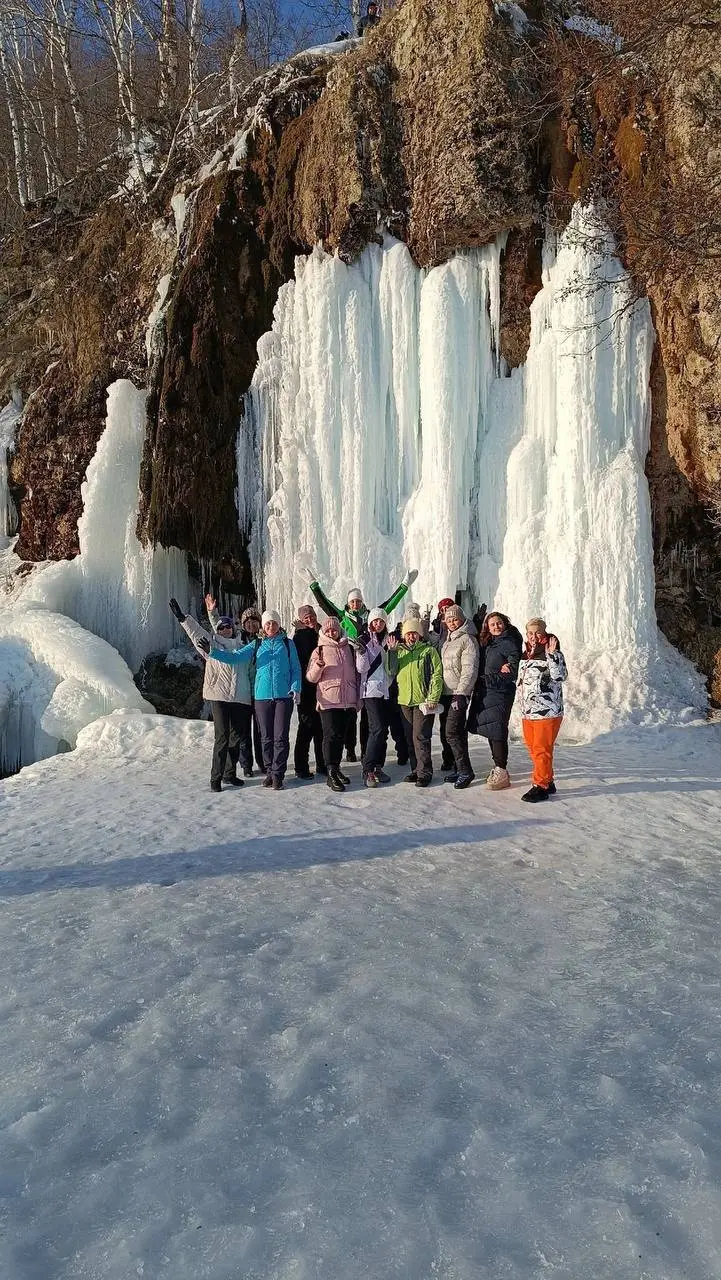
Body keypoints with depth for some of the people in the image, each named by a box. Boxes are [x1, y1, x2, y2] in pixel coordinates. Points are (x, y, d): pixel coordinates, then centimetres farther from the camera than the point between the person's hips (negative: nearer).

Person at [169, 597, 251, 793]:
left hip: (240, 697, 4)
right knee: (222, 737, -9)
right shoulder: (212, 642, 9)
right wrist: (183, 618, -15)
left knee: (237, 736, 10)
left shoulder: (240, 645, 19)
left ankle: (230, 773, 23)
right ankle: (216, 778, -3)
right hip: (219, 696, -4)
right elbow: (197, 632, -4)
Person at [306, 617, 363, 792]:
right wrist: (318, 666, -22)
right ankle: (331, 773, -6)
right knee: (331, 735, -8)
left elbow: (357, 673, 17)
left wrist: (358, 698, 13)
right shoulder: (319, 651, 2)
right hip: (328, 700, -4)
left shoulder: (349, 648, 11)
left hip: (347, 700, 4)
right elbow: (311, 678, -2)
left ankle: (337, 768, 22)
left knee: (341, 735, 11)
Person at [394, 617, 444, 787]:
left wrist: (433, 698, -12)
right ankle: (415, 770, 20)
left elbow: (437, 675, -4)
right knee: (410, 738, 10)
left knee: (420, 737, -9)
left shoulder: (429, 651, 0)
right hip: (405, 701, 5)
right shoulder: (399, 652, 14)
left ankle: (424, 772, -2)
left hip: (423, 701, -5)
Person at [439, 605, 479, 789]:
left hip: (459, 693, -8)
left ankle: (465, 771, -7)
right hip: (446, 692, 8)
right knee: (457, 732, 11)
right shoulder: (446, 640, 17)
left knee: (452, 732, -13)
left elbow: (469, 669, -14)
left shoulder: (467, 639, -8)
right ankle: (459, 769, 17)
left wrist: (461, 693, -19)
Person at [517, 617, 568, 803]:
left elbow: (560, 676, -24)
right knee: (533, 748, 14)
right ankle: (548, 782, 27)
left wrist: (551, 655, -29)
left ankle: (541, 786, 2)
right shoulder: (525, 655, 15)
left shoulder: (552, 653, -8)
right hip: (528, 711, 8)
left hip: (547, 711, -8)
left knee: (541, 749, -7)